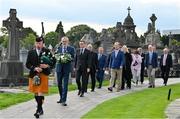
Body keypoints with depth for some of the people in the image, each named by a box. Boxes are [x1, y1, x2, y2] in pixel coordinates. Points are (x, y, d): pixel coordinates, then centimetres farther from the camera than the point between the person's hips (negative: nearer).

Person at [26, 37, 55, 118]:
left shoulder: (47, 51, 1)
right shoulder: (31, 52, 7)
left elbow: (53, 61, 4)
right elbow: (27, 64, 3)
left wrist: (47, 66, -15)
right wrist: (35, 68, -14)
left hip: (43, 74, -3)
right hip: (33, 75, 3)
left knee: (40, 92, -11)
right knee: (35, 93, 11)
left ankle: (39, 110, -9)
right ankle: (40, 109, 26)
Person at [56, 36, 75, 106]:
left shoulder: (71, 49, 2)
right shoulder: (58, 48, 9)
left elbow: (73, 58, -2)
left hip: (66, 68, -3)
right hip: (59, 68, 3)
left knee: (65, 84, -6)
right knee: (59, 84, 11)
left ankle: (63, 100, -4)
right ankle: (61, 98, 27)